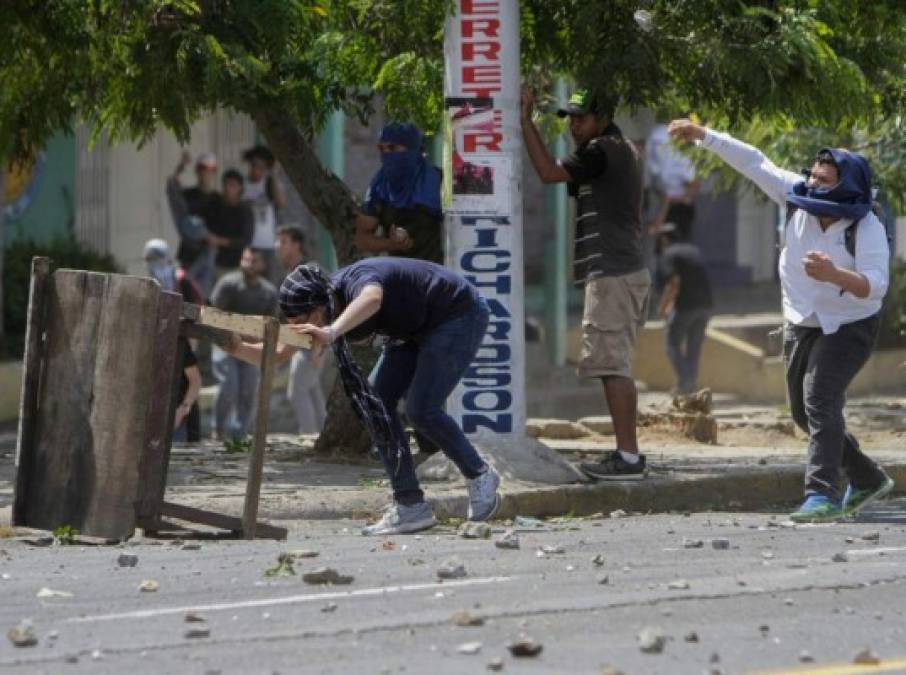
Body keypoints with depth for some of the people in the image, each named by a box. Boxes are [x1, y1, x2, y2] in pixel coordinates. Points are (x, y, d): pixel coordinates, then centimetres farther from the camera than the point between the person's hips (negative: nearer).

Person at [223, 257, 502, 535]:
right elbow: (277, 355, -6)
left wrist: (332, 332, -75)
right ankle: (410, 505, -1)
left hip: (461, 312, -9)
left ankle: (479, 476, 4)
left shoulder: (356, 280, -35)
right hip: (416, 332, 9)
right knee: (376, 403, -3)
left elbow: (372, 298, -60)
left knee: (421, 409, -20)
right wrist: (238, 348, -25)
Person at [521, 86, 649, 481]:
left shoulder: (603, 151, -10)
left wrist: (526, 121, -9)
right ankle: (627, 453, 14)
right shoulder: (623, 150, 20)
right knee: (616, 368, 13)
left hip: (612, 274, -10)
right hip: (625, 272, 10)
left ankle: (628, 456, -16)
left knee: (613, 366, -12)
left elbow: (548, 172, -13)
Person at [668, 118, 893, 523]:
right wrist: (702, 135, -8)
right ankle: (867, 479, 30)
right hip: (801, 323, 7)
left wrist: (835, 275, -50)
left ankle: (823, 495, -30)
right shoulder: (798, 196, -10)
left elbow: (875, 285, -33)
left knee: (820, 398, -25)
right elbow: (753, 162, -5)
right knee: (802, 410, 14)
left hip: (848, 327, -7)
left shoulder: (866, 229, -24)